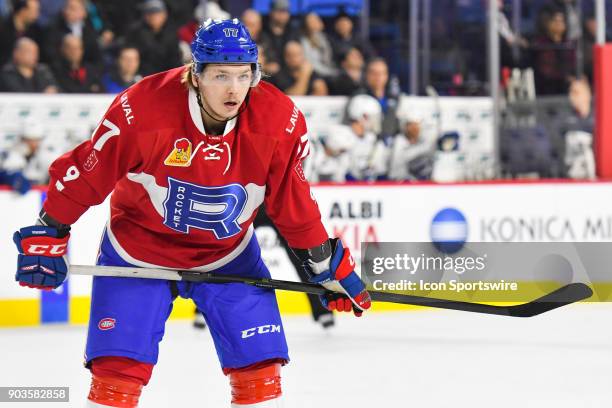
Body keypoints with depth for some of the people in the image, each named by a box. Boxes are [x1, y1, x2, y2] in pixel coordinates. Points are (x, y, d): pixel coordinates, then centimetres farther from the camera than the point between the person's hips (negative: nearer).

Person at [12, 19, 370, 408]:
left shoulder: (280, 121, -19)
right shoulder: (142, 109, -27)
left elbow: (293, 201, -4)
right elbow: (83, 174, -14)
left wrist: (328, 266, 0)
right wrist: (48, 235, -7)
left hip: (229, 254, 2)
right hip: (138, 249, -2)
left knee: (260, 369, -3)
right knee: (118, 370, -8)